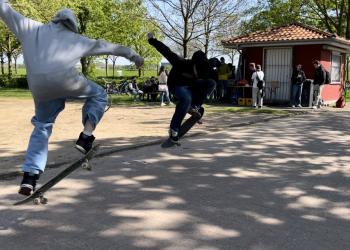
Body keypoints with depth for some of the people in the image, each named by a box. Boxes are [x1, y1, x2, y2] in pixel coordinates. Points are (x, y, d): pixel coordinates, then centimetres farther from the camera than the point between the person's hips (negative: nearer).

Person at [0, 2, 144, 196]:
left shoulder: (31, 28, 26)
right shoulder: (76, 39, 24)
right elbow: (106, 46, 29)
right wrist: (132, 54, 37)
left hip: (40, 88, 3)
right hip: (65, 81, -2)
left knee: (41, 128, 20)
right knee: (99, 95, 24)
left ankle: (29, 177, 12)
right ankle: (86, 136, 5)